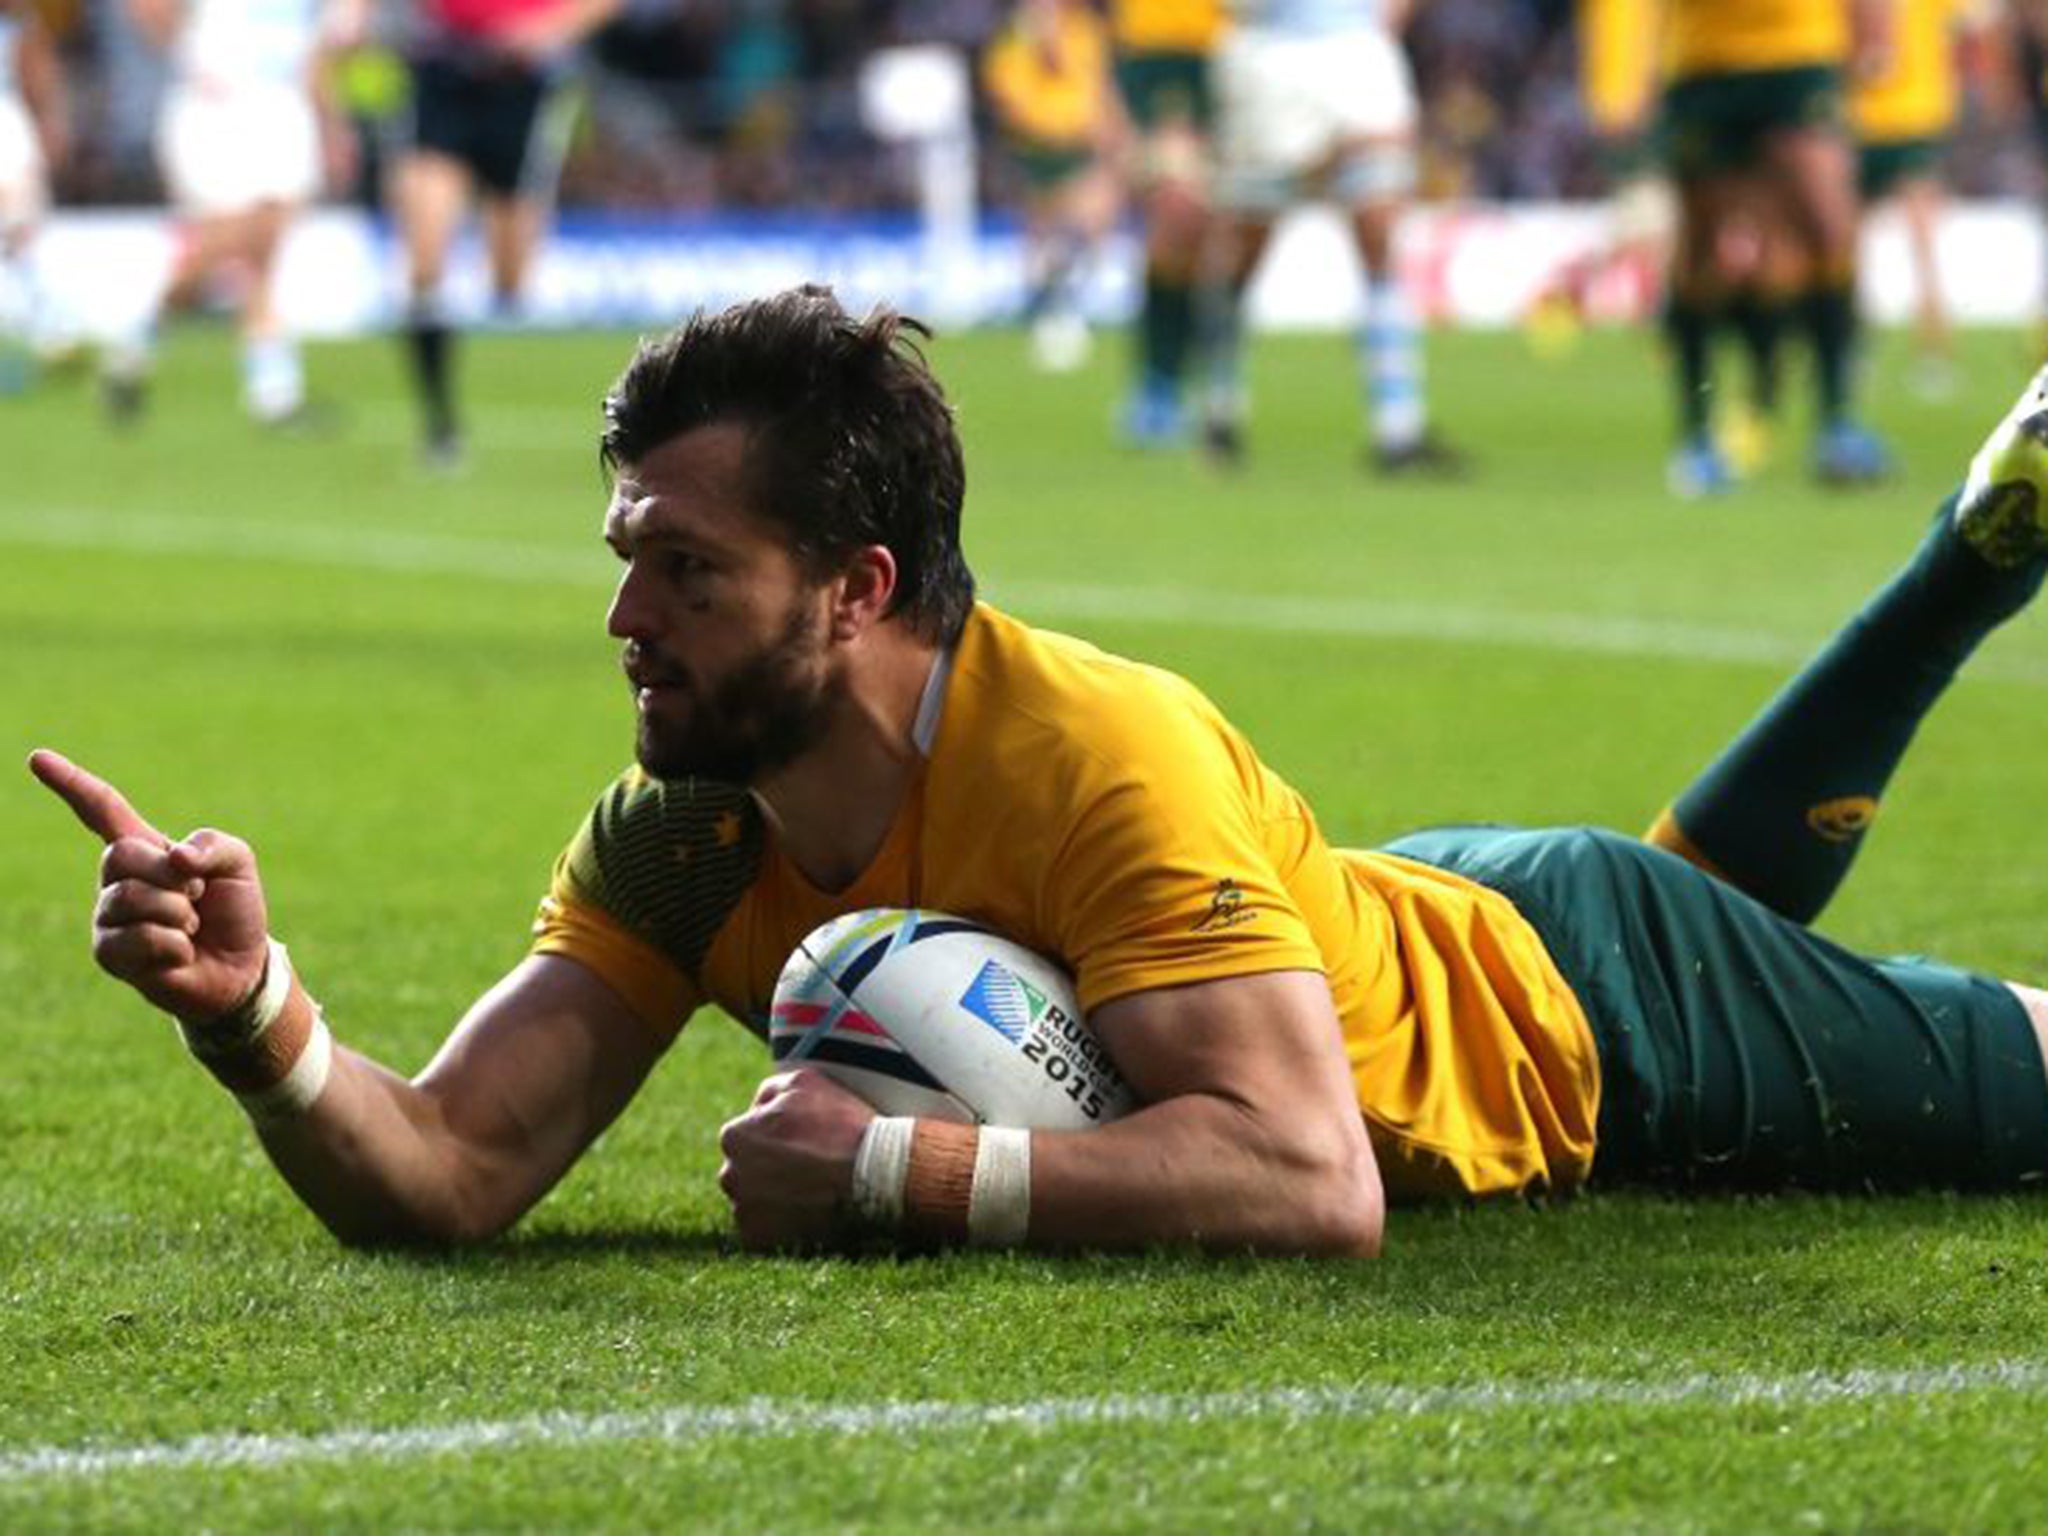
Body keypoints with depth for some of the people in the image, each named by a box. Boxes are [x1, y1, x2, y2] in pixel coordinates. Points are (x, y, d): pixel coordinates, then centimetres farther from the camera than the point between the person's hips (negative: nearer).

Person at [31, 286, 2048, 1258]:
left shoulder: (1096, 760, -45)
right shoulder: (677, 842, -24)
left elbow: (1309, 1178, -52)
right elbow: (445, 1174, -27)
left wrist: (899, 1175, -53)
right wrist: (252, 1016, -46)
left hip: (1560, 1013, -6)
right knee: (1716, 882, 36)